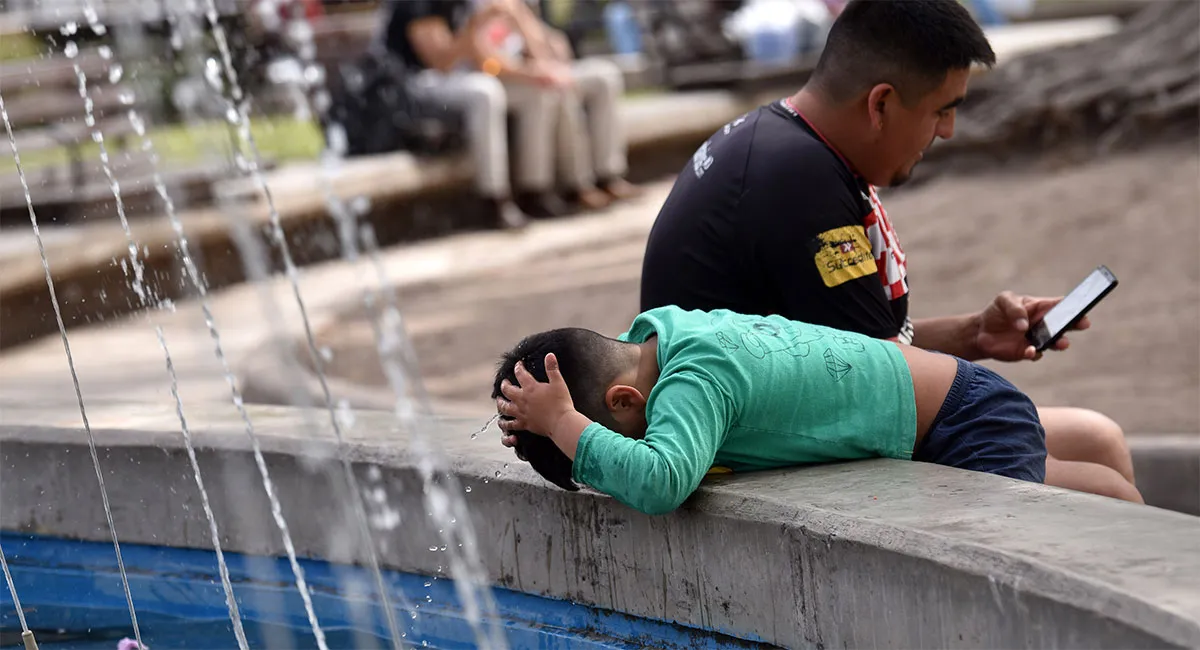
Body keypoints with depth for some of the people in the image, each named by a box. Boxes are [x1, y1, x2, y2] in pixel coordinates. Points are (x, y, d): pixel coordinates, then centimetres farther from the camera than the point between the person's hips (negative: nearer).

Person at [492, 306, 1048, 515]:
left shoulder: (694, 382, -33)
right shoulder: (655, 328, -4)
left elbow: (658, 482, -50)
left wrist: (561, 423, -38)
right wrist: (537, 425, -5)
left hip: (973, 428, -10)